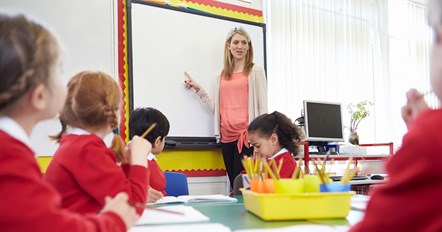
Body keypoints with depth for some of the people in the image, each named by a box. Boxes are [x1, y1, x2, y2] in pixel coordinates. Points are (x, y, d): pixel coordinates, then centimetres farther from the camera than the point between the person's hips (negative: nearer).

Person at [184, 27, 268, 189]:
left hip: (246, 135, -4)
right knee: (233, 184, 6)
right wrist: (199, 90, 8)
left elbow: (262, 107, 1)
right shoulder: (223, 75, 16)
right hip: (227, 135, 4)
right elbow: (218, 108, 12)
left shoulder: (255, 72, 4)